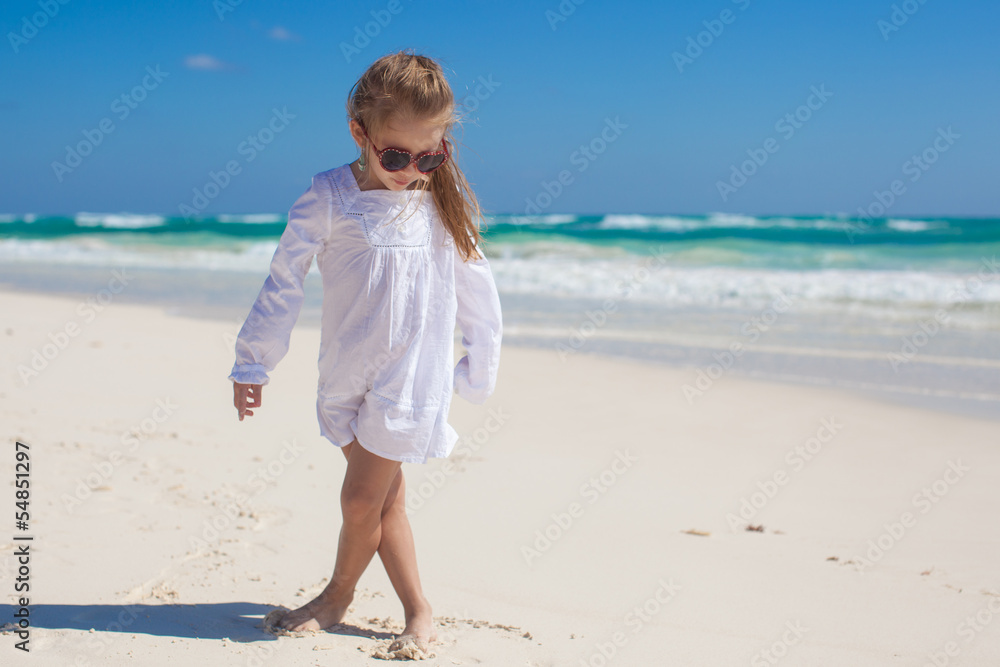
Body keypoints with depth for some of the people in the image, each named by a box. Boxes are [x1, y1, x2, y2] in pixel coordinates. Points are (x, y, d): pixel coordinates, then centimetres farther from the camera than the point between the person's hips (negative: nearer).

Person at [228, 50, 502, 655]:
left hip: (410, 376, -1)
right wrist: (253, 363, 0)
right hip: (346, 375, 1)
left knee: (362, 498, -1)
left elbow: (476, 292, 6)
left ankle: (339, 595, 25)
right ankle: (419, 613, 20)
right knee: (386, 496, 7)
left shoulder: (442, 203, -2)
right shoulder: (331, 199, -6)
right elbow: (284, 282, -2)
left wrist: (480, 371, 9)